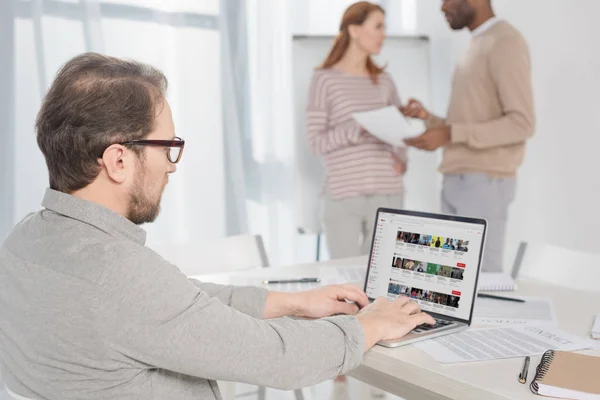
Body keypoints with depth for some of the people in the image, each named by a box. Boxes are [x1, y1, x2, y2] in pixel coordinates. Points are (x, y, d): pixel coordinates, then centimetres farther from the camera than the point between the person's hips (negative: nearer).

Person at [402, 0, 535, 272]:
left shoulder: (505, 42, -9)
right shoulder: (478, 46, 21)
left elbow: (522, 124, -18)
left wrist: (449, 134, -20)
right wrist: (428, 118, 6)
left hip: (485, 183, -9)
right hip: (459, 182, 9)